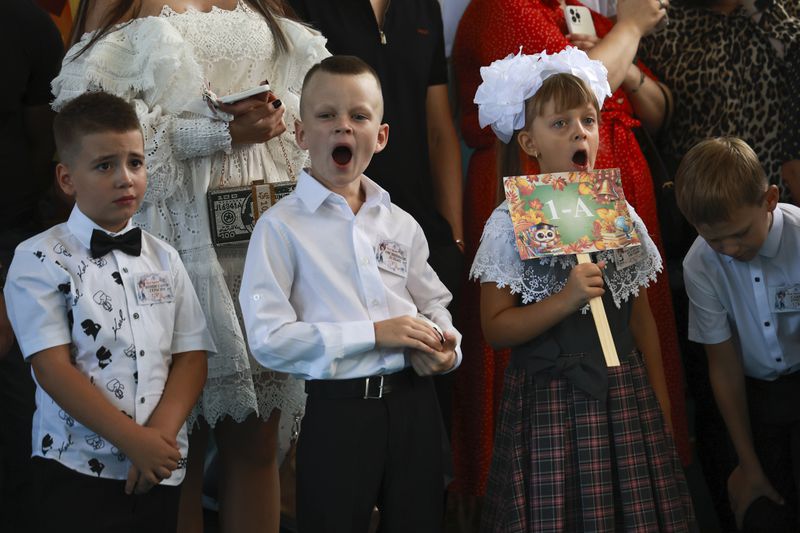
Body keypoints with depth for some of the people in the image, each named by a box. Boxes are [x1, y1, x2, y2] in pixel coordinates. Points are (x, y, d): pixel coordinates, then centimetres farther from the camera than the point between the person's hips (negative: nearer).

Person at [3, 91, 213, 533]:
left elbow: (191, 356, 5)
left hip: (159, 471, 4)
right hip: (76, 473, -4)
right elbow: (53, 368, -12)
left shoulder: (164, 260, 10)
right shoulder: (39, 261, -4)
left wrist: (161, 435, -12)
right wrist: (133, 440, -18)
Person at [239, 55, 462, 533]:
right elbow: (268, 338, -14)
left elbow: (434, 302, 20)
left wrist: (445, 347, -3)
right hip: (339, 410, -5)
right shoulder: (282, 227, -7)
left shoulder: (401, 225, 10)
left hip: (413, 403, 5)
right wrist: (375, 334, -16)